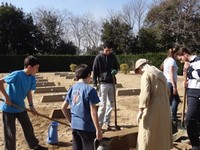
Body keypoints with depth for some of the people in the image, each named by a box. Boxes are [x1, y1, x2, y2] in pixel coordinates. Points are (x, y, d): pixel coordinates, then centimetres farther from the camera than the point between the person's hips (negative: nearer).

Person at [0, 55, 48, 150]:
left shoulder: (32, 78, -4)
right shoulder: (17, 75, -26)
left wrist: (31, 105, -2)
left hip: (20, 107, 7)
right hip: (9, 108, -7)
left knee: (28, 127, 17)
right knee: (10, 132, 6)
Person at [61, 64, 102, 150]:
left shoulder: (72, 89, 5)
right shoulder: (90, 89, -14)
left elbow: (63, 107, 9)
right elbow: (93, 111, -17)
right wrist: (98, 129, -12)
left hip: (74, 126, 6)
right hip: (87, 127, -6)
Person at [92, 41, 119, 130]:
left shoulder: (113, 57, 8)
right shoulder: (98, 58, -5)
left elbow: (117, 66, 20)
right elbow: (95, 72, -4)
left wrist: (115, 70, -5)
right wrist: (95, 84, -10)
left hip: (112, 83, 5)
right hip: (103, 83, -5)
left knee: (110, 104, 8)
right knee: (102, 104, -5)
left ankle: (106, 123, 19)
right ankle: (99, 123, 6)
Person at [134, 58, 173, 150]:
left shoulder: (146, 75, -11)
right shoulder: (160, 74, 15)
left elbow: (145, 94, -20)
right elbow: (167, 92, 19)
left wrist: (140, 110, -16)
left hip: (152, 109, -8)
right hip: (164, 108, 8)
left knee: (148, 135, 2)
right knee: (162, 133, 19)